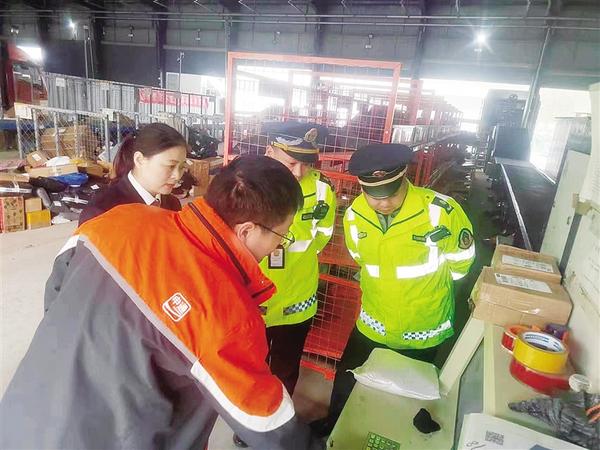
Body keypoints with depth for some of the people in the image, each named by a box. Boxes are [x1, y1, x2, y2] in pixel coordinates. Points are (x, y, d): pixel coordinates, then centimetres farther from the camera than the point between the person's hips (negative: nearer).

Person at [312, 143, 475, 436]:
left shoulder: (441, 210, -27)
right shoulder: (354, 216, -14)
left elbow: (461, 261, -8)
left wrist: (426, 290, 6)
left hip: (424, 329, -2)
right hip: (372, 324, 3)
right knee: (347, 380, 23)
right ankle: (333, 424, 53)